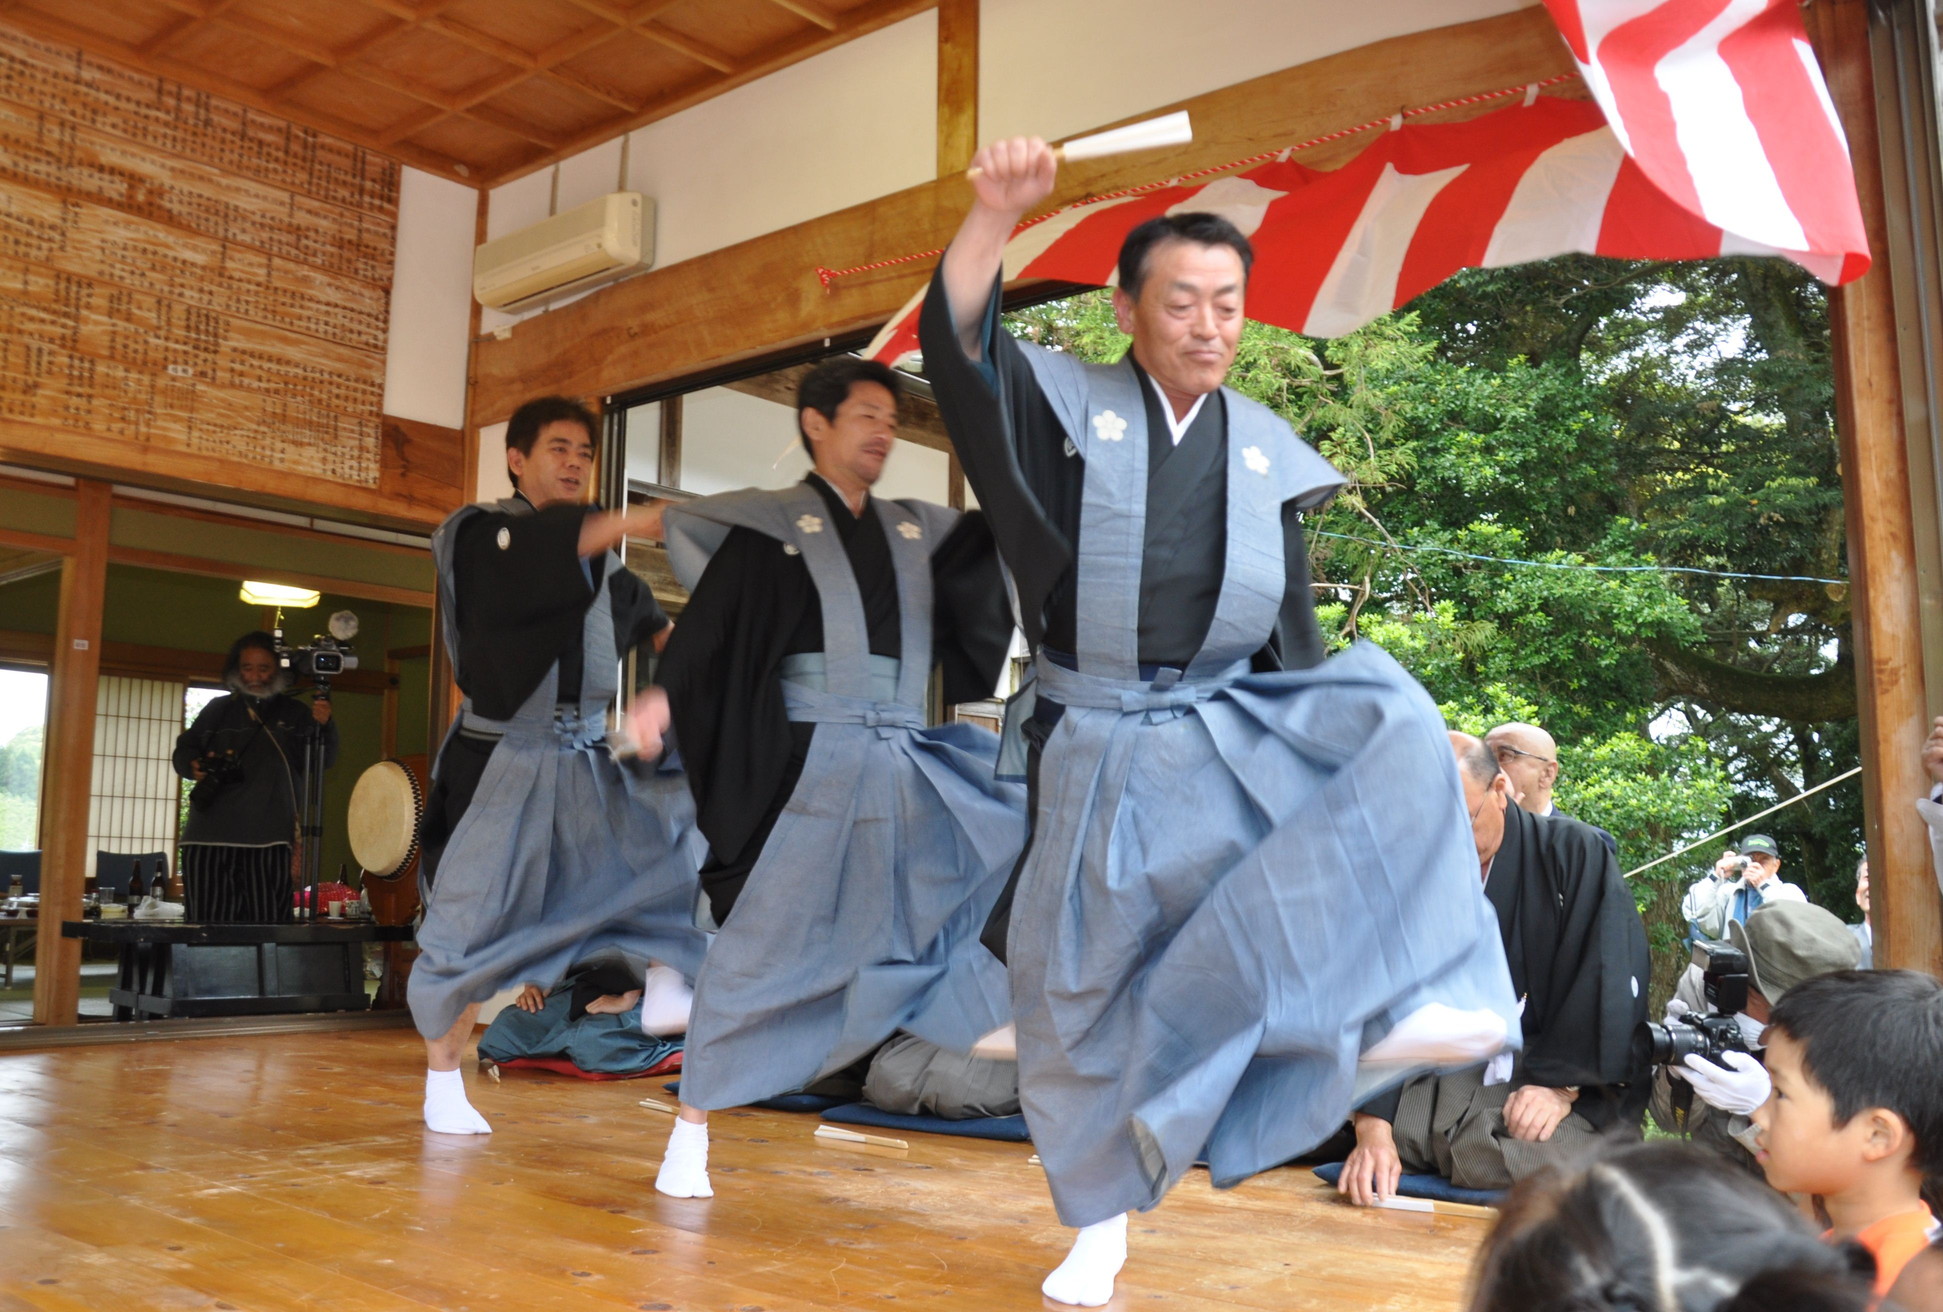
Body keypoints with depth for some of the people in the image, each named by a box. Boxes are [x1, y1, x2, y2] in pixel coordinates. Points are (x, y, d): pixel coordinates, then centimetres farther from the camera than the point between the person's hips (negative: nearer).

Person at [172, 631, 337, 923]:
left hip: (268, 841, -1)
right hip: (210, 838, 2)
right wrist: (193, 766, -5)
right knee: (206, 924, 2)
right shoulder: (218, 711, 16)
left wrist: (325, 726, -19)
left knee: (267, 926, -5)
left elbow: (322, 760, 2)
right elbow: (183, 751, 19)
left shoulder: (295, 715, 12)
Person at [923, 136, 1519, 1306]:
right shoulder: (1067, 407, -2)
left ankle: (1391, 1008, -26)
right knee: (1083, 990, 4)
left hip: (1237, 730, 2)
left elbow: (1292, 632, 11)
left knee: (1389, 714, -24)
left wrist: (1310, 741, 9)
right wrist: (997, 214, -35)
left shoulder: (1268, 451, 6)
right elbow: (957, 341, -20)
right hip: (1099, 754, -2)